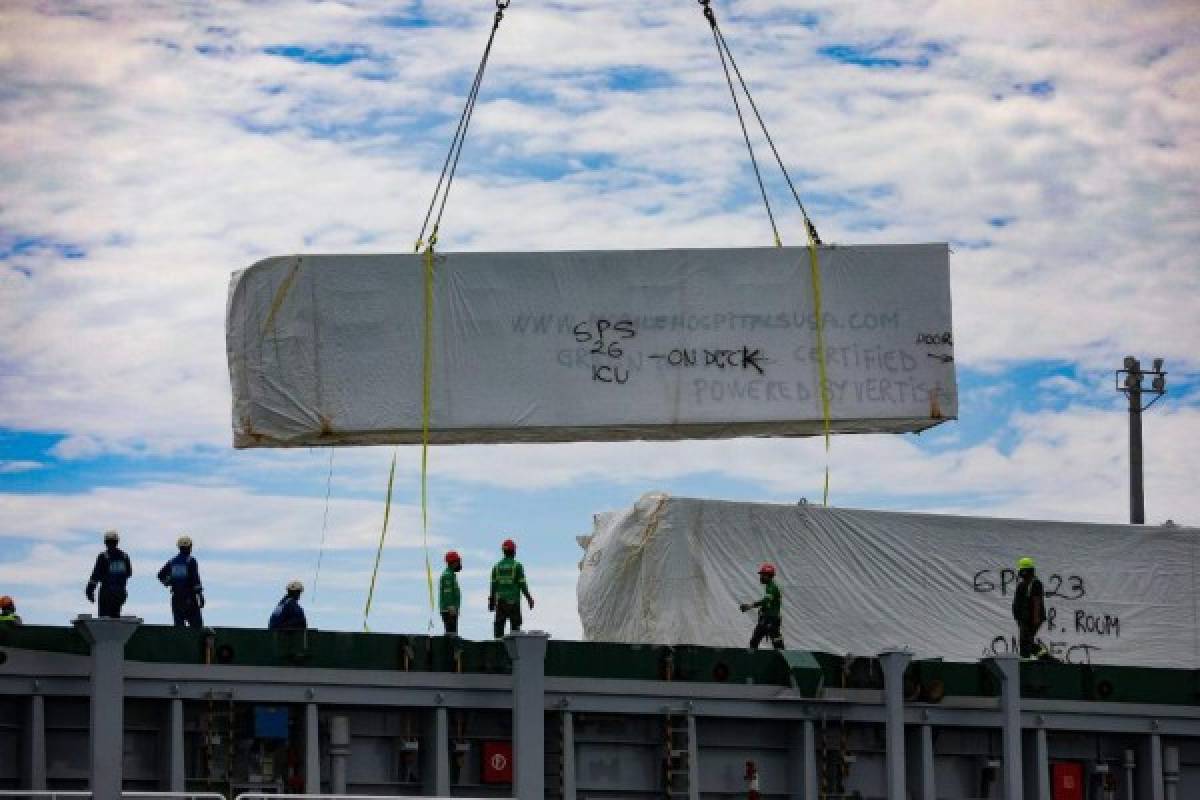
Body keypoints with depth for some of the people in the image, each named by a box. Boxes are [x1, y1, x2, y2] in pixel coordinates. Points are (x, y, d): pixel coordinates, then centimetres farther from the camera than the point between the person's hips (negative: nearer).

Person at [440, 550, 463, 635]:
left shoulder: (450, 574, 21)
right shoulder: (448, 575, -12)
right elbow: (448, 593, -20)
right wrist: (452, 608, -25)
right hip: (450, 610, -10)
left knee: (451, 632, 8)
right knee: (451, 632, -13)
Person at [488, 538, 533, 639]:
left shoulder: (497, 566, 5)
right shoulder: (517, 565, -5)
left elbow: (493, 585, 5)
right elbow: (522, 585, -7)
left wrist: (491, 602, 11)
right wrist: (529, 599, 1)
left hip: (500, 601, 3)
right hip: (513, 601, -3)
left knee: (499, 626, 1)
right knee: (515, 626, 1)